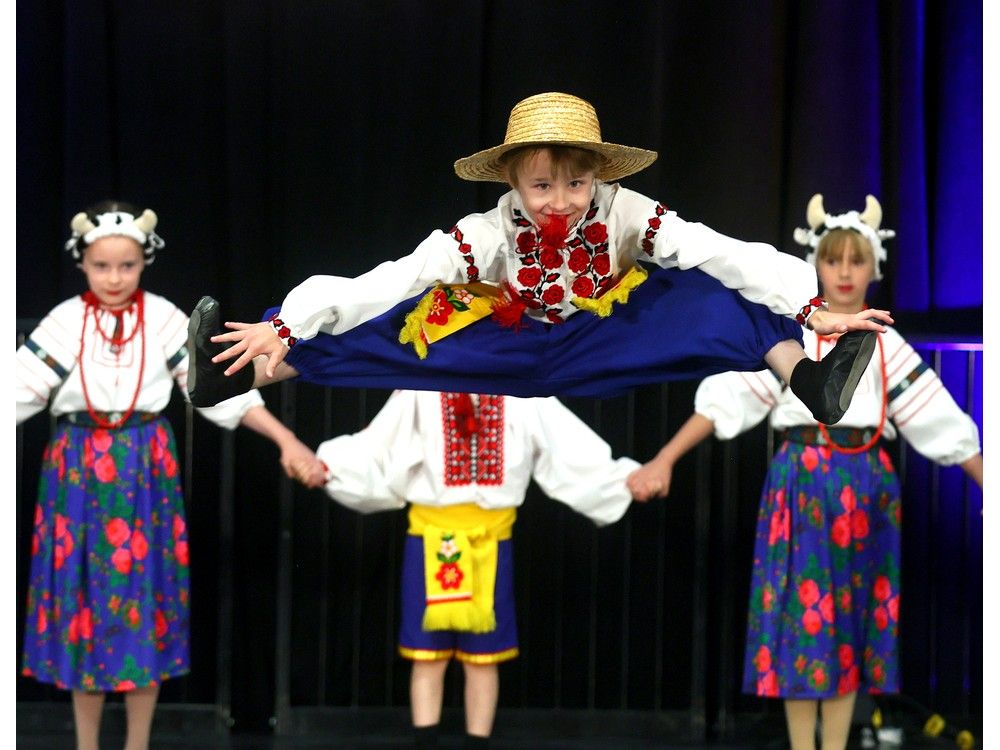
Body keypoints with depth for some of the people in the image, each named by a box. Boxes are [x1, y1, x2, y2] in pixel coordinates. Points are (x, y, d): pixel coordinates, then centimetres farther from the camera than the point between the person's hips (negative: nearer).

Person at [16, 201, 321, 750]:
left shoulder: (164, 320, -4)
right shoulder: (64, 322, -4)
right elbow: (21, 388, -6)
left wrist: (287, 441, -10)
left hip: (144, 471, 0)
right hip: (79, 472, 0)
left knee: (143, 595, 4)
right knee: (81, 597, 5)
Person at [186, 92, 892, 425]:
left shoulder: (625, 214, -23)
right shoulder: (488, 233, -23)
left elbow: (726, 256, -30)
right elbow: (391, 280, -28)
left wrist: (813, 309, -40)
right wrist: (283, 327, -35)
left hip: (602, 343, 0)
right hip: (505, 349, 0)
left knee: (707, 297, -21)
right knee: (394, 330, -18)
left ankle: (809, 380, -36)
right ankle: (238, 374, -18)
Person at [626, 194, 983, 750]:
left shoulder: (888, 345, 6)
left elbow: (943, 424, 7)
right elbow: (725, 399, -6)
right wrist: (665, 461, -13)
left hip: (864, 485, 2)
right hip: (803, 481, -2)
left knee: (852, 613, 6)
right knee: (804, 606, -2)